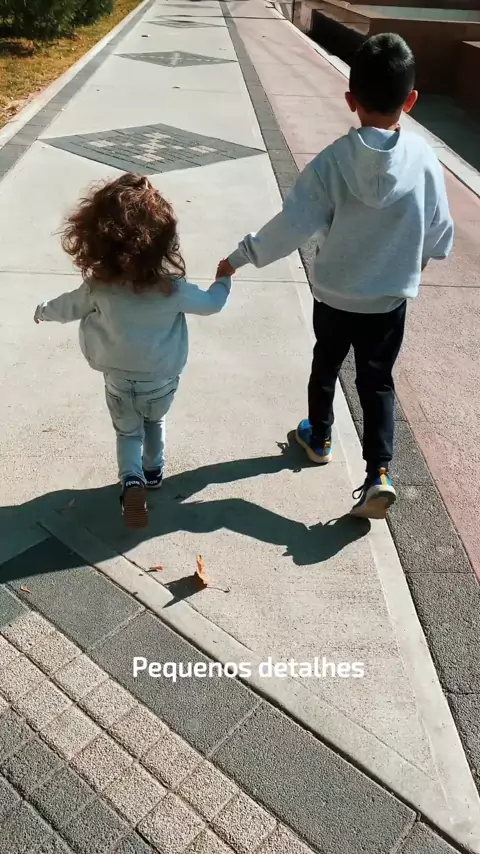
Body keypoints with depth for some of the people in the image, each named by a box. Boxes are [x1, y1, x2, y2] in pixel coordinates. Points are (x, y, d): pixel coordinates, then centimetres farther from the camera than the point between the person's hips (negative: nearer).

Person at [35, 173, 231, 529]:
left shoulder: (99, 285, -19)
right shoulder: (173, 289, -24)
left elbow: (71, 306, 1)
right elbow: (211, 303, -5)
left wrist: (44, 311, 24)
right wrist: (225, 279, 17)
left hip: (119, 379, 0)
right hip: (161, 380, 0)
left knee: (128, 432, 21)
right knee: (155, 422, 28)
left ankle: (131, 480, -1)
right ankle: (154, 470, 47)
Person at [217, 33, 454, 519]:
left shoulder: (333, 160, -17)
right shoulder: (424, 158, -11)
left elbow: (292, 227, -19)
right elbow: (440, 231, 0)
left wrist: (240, 257, -7)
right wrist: (421, 257, 21)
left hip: (334, 296, -1)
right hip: (391, 300, 1)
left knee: (325, 367, 22)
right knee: (377, 382, 13)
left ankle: (318, 439, 42)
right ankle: (378, 473, 1)